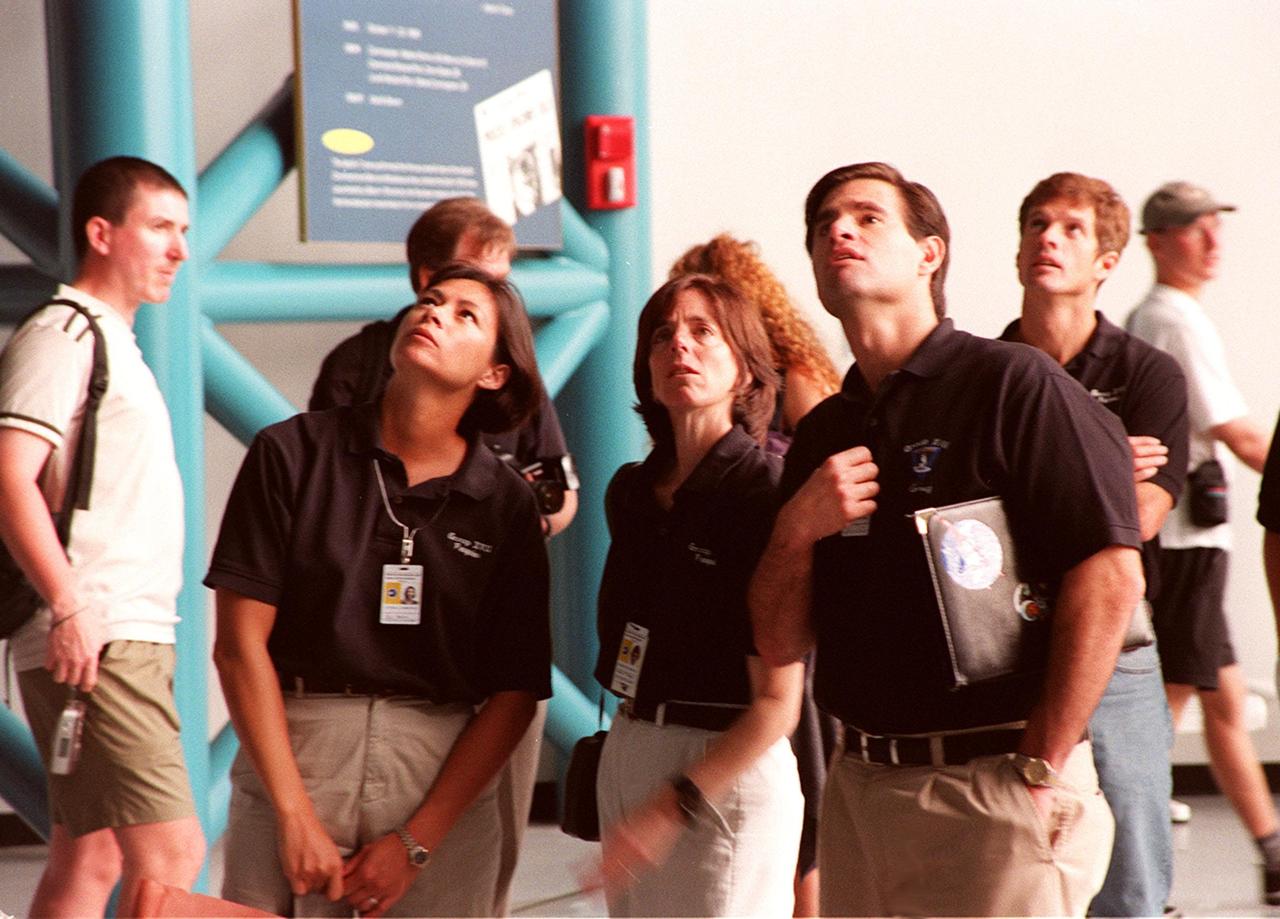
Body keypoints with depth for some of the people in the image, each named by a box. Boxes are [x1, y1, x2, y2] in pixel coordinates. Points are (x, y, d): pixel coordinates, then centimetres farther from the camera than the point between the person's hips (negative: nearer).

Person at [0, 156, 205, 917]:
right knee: (170, 852, -16)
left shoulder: (112, 342, 23)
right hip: (97, 645, -10)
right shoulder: (62, 335, -8)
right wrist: (69, 609, -26)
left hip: (131, 639, 10)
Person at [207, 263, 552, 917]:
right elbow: (240, 642, -3)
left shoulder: (506, 504, 4)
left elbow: (514, 695, 2)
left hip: (444, 774, 1)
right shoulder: (292, 453, 1)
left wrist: (417, 842, -6)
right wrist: (295, 816, -9)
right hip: (291, 750, -1)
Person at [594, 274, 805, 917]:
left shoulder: (766, 493, -11)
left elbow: (778, 701, -15)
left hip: (730, 767, -7)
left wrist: (672, 807, -20)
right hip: (628, 757, 7)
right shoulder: (630, 492, 9)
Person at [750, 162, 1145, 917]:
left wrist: (1041, 766, -15)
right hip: (858, 790, 6)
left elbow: (1110, 576, -15)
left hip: (993, 787, -6)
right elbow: (780, 645, 12)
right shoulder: (822, 434, 13)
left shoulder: (1014, 386, -7)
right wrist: (796, 530, -7)